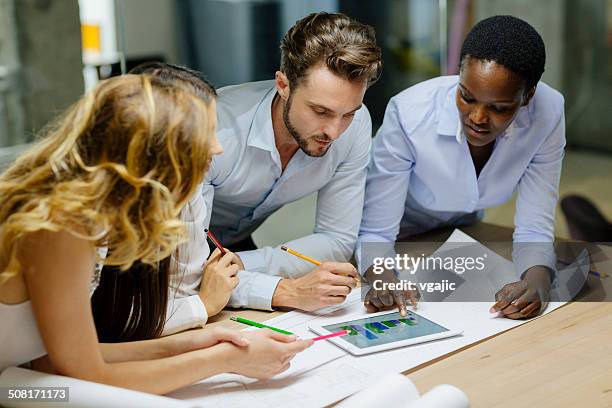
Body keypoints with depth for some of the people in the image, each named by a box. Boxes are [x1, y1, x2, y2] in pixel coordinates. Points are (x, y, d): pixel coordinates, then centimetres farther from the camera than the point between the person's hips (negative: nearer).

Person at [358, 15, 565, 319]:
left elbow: (534, 229, -20)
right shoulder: (409, 114, -32)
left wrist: (536, 282, -41)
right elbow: (374, 233, -26)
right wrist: (382, 279, -47)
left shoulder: (548, 113, -24)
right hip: (400, 246, -4)